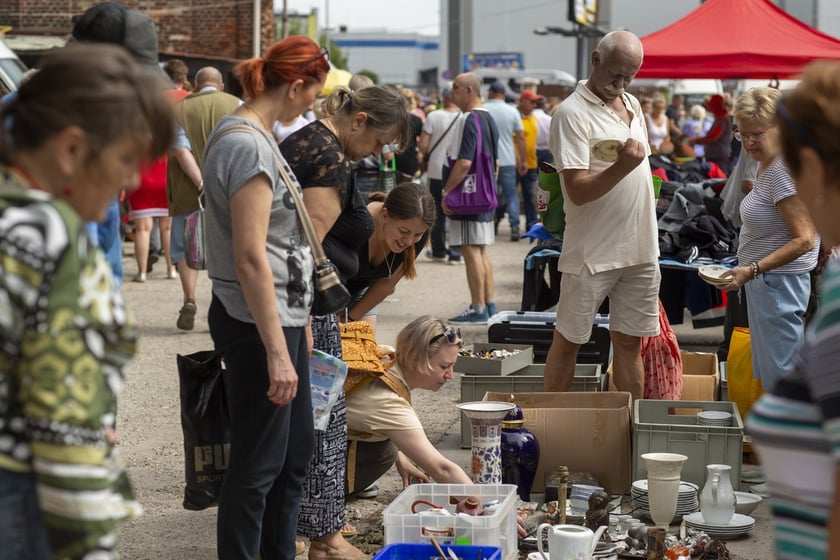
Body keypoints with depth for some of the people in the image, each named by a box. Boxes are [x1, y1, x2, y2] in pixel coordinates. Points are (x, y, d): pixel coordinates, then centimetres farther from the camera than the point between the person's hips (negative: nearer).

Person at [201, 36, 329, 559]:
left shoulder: (250, 133, 11)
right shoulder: (249, 146, -20)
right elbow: (250, 260, -24)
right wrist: (277, 353, -23)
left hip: (282, 314, 10)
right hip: (258, 322, -10)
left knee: (297, 450, 19)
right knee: (259, 464, 0)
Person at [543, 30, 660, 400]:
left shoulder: (632, 105, 12)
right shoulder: (572, 112, -12)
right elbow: (578, 190, -19)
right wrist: (623, 165, -32)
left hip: (640, 247, 7)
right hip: (592, 253, -6)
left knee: (629, 341, 11)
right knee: (568, 341, 3)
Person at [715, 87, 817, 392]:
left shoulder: (784, 170, -19)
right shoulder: (766, 166, 12)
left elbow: (804, 240, -24)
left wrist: (753, 270, -28)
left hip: (779, 283, -11)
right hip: (764, 284, 11)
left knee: (781, 378, -7)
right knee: (767, 373, 14)